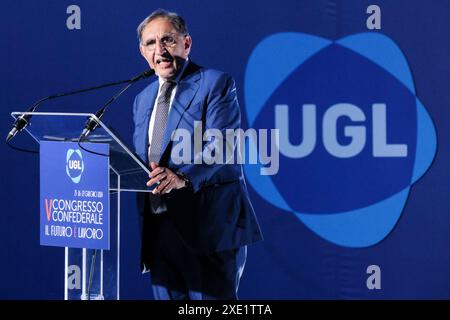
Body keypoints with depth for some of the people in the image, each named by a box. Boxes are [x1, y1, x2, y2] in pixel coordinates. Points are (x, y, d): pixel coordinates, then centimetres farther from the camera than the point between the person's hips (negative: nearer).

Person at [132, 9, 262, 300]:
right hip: (159, 228, 7)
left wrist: (183, 177, -32)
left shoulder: (216, 84, -3)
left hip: (209, 224, -7)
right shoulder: (143, 99, 20)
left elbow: (223, 145, -17)